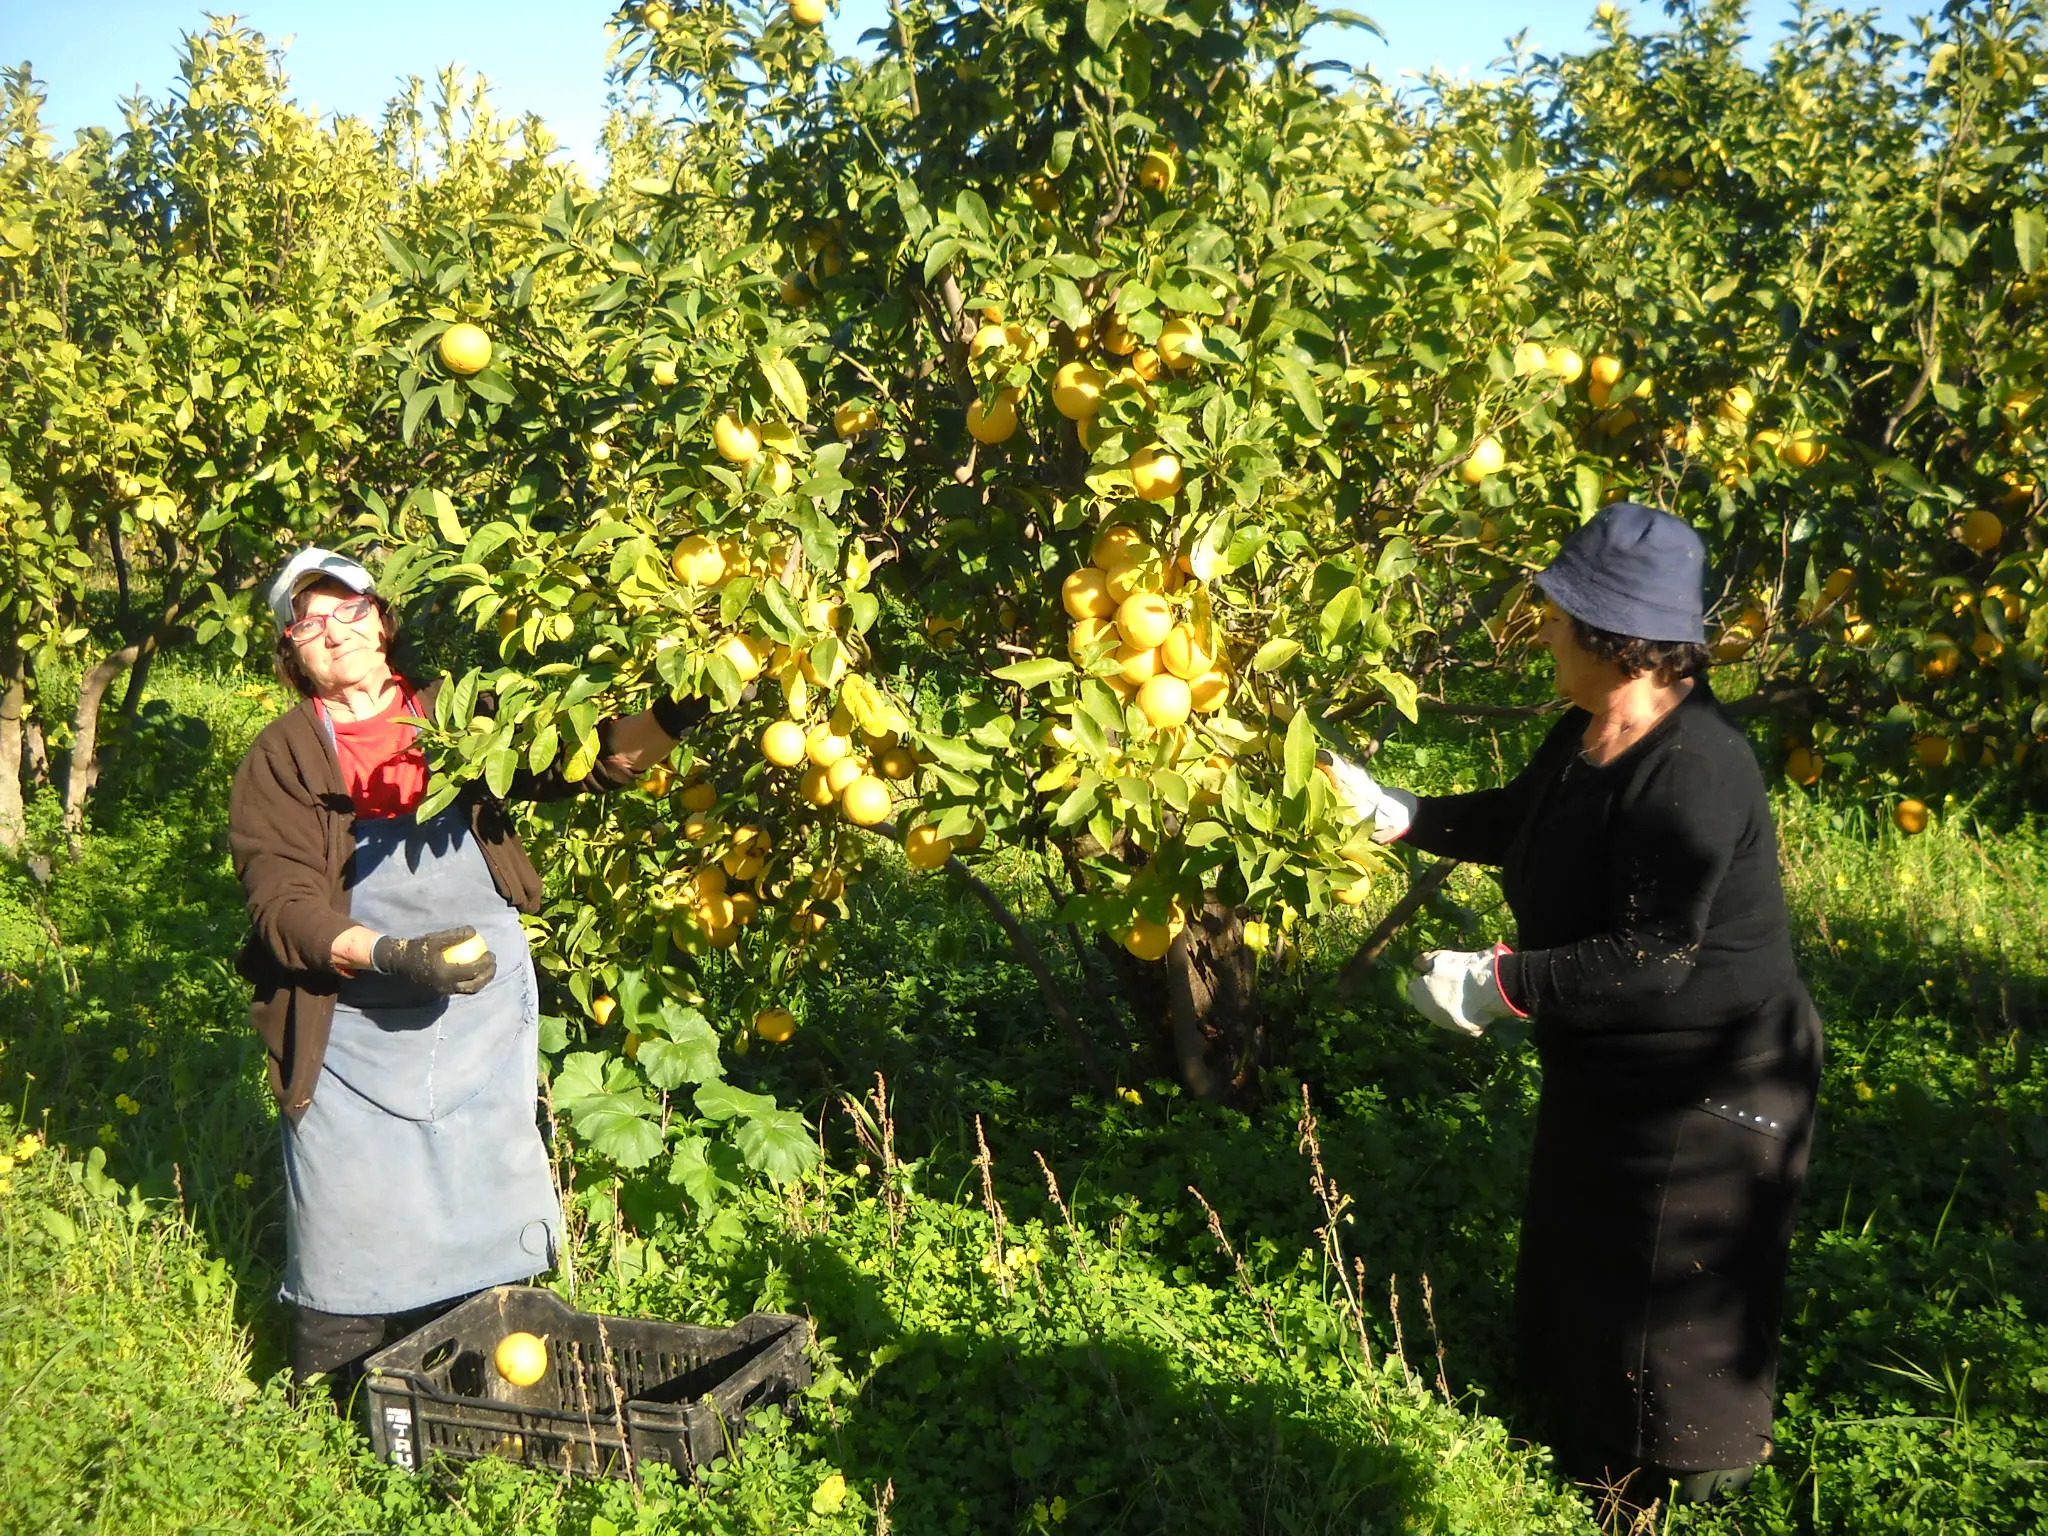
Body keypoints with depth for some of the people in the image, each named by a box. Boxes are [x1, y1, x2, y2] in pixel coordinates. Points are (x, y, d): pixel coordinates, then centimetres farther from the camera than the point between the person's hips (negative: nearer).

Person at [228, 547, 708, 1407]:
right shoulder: (279, 760, 0)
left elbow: (590, 759, 4)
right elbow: (282, 906, -9)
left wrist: (673, 716, -15)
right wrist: (394, 957, -24)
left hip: (482, 1017, 3)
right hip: (356, 1035, -2)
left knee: (488, 1219, 12)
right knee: (353, 1236, 3)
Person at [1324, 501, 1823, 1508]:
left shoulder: (1692, 773, -32)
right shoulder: (1589, 737, -1)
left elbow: (1652, 960, -33)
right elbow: (1517, 822, 18)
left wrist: (1497, 983, -29)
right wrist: (1398, 814, 8)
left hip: (1705, 1088, -10)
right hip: (1609, 1075, 10)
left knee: (1666, 1294, 9)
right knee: (1580, 1257, 26)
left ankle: (1682, 1475, 33)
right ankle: (1587, 1422, 49)